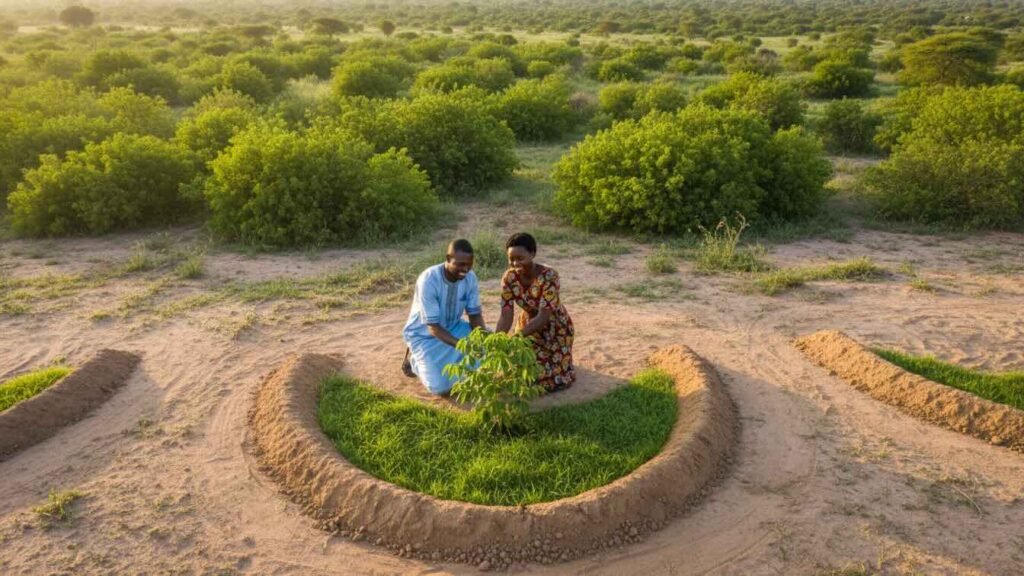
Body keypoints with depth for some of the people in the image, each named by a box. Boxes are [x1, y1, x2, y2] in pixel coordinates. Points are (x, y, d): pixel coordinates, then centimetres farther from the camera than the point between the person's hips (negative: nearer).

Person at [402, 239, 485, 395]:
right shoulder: (428, 280, -31)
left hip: (453, 327, 6)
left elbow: (475, 314, -6)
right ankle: (415, 360, 9)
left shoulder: (470, 277, -14)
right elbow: (433, 327, -28)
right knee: (441, 387, -22)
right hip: (424, 334, -6)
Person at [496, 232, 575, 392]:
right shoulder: (509, 277, -18)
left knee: (553, 380, -3)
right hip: (529, 324, 4)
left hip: (554, 328, -4)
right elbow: (506, 315, -20)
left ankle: (558, 360, 29)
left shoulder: (549, 276, -32)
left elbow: (543, 317, -35)